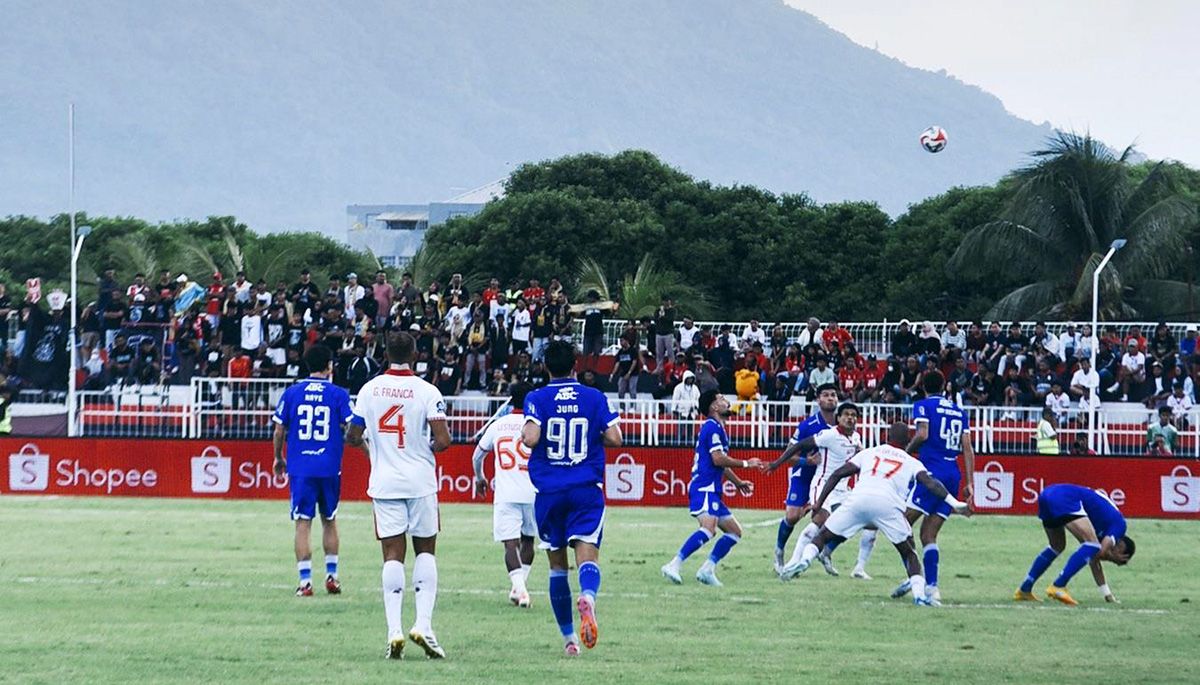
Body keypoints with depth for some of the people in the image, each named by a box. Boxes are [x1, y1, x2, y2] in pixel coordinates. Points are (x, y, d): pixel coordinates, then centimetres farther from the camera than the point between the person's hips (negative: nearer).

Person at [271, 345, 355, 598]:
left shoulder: (291, 393, 1)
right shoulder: (339, 395, -2)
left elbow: (279, 430, 3)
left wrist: (279, 458, 18)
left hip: (300, 467, 0)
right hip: (329, 468, 0)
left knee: (303, 523, -1)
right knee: (329, 521, 17)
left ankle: (305, 581, -7)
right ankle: (331, 575, 20)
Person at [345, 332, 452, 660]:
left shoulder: (369, 390, 1)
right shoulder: (427, 392, -8)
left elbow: (352, 437, 10)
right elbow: (443, 441, -14)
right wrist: (428, 448, 9)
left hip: (384, 483, 2)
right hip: (420, 482, -2)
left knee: (393, 555, 3)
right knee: (425, 550, 12)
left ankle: (394, 630, -8)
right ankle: (423, 625, -1)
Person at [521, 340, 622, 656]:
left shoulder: (537, 399, -2)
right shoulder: (594, 397, 3)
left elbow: (531, 439, -16)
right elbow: (614, 438, -3)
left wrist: (523, 432, 6)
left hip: (549, 492, 0)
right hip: (587, 489, 0)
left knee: (557, 564, 11)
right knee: (587, 555, -10)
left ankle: (569, 637, 15)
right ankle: (588, 597, -45)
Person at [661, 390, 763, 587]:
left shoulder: (718, 428, 23)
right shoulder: (712, 427, -9)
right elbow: (718, 459, -17)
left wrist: (737, 482, 39)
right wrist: (745, 464, -7)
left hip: (712, 491, 11)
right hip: (704, 488, -11)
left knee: (734, 531, 11)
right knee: (709, 528, -29)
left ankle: (707, 569, 3)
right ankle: (673, 565, -33)